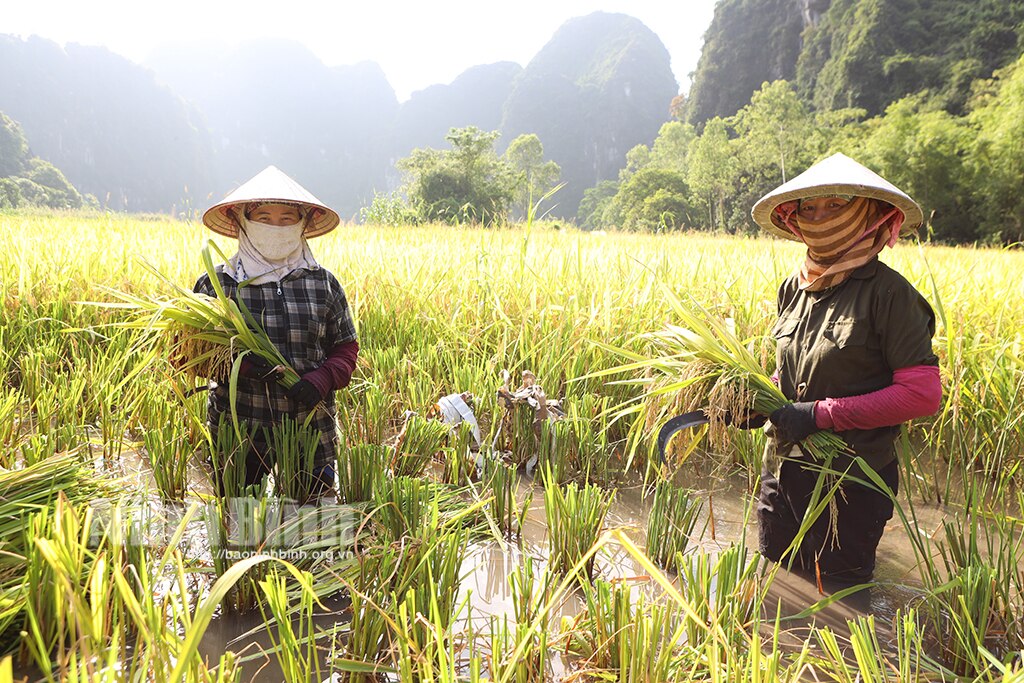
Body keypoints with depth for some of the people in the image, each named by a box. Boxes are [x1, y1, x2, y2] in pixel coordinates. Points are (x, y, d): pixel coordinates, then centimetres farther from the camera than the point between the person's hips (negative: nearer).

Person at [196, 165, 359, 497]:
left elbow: (346, 347, 8)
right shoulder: (214, 284, 0)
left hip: (311, 435, 1)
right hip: (238, 433, -1)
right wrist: (235, 361, -18)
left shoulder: (324, 283, 4)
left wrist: (321, 380, -12)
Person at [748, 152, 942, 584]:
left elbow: (923, 394, -18)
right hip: (782, 471, 6)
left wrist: (822, 414, -21)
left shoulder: (887, 291, -15)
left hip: (851, 483, -6)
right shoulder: (794, 288, 4)